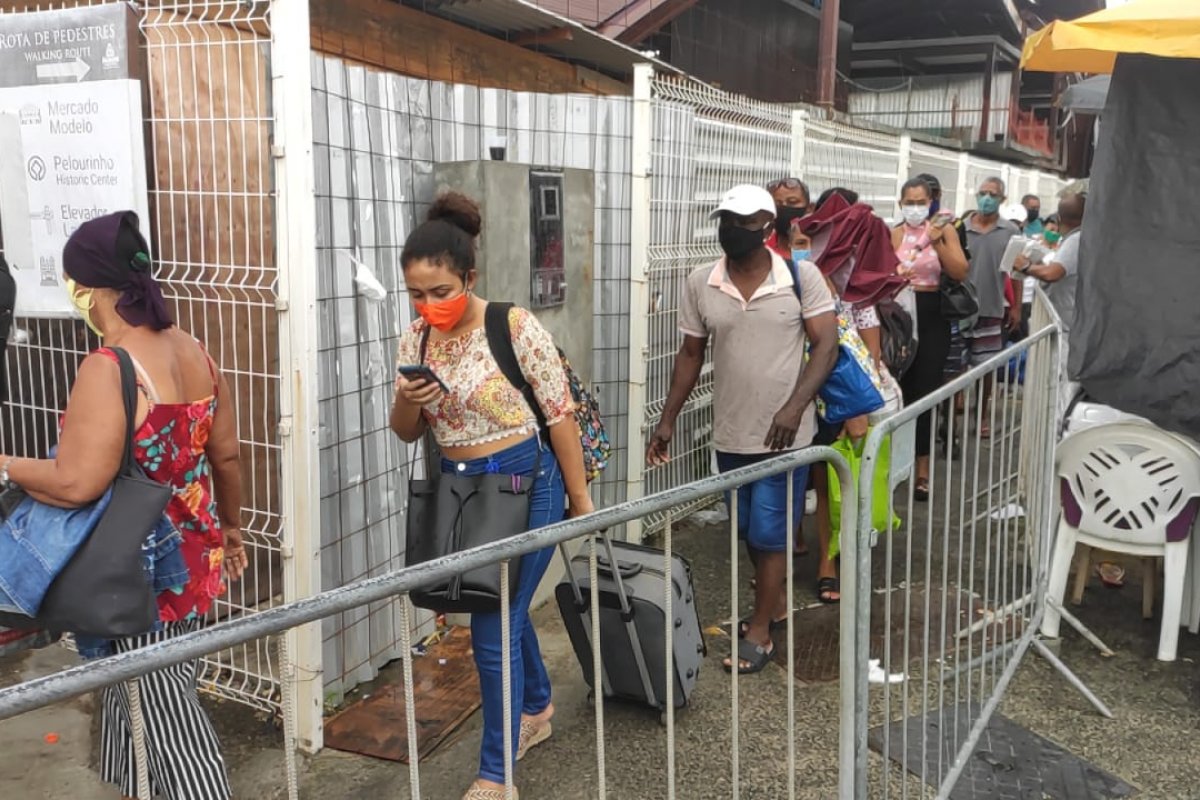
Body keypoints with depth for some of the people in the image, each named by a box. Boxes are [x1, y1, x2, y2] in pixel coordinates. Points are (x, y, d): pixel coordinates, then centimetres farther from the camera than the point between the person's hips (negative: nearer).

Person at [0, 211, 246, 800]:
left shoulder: (107, 369, -23)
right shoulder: (193, 352, 1)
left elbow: (76, 485, -27)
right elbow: (225, 455, 8)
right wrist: (231, 527, 21)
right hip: (193, 557, 8)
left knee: (168, 718, 6)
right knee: (131, 693, 26)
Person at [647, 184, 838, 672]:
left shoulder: (801, 276, -11)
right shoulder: (699, 285, -2)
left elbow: (826, 344, -10)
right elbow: (691, 354, 6)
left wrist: (795, 405, -22)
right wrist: (668, 420, 4)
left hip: (786, 435, -4)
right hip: (731, 434, 4)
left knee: (768, 532, 1)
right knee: (749, 530, 18)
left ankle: (760, 633, 16)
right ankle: (776, 601, 41)